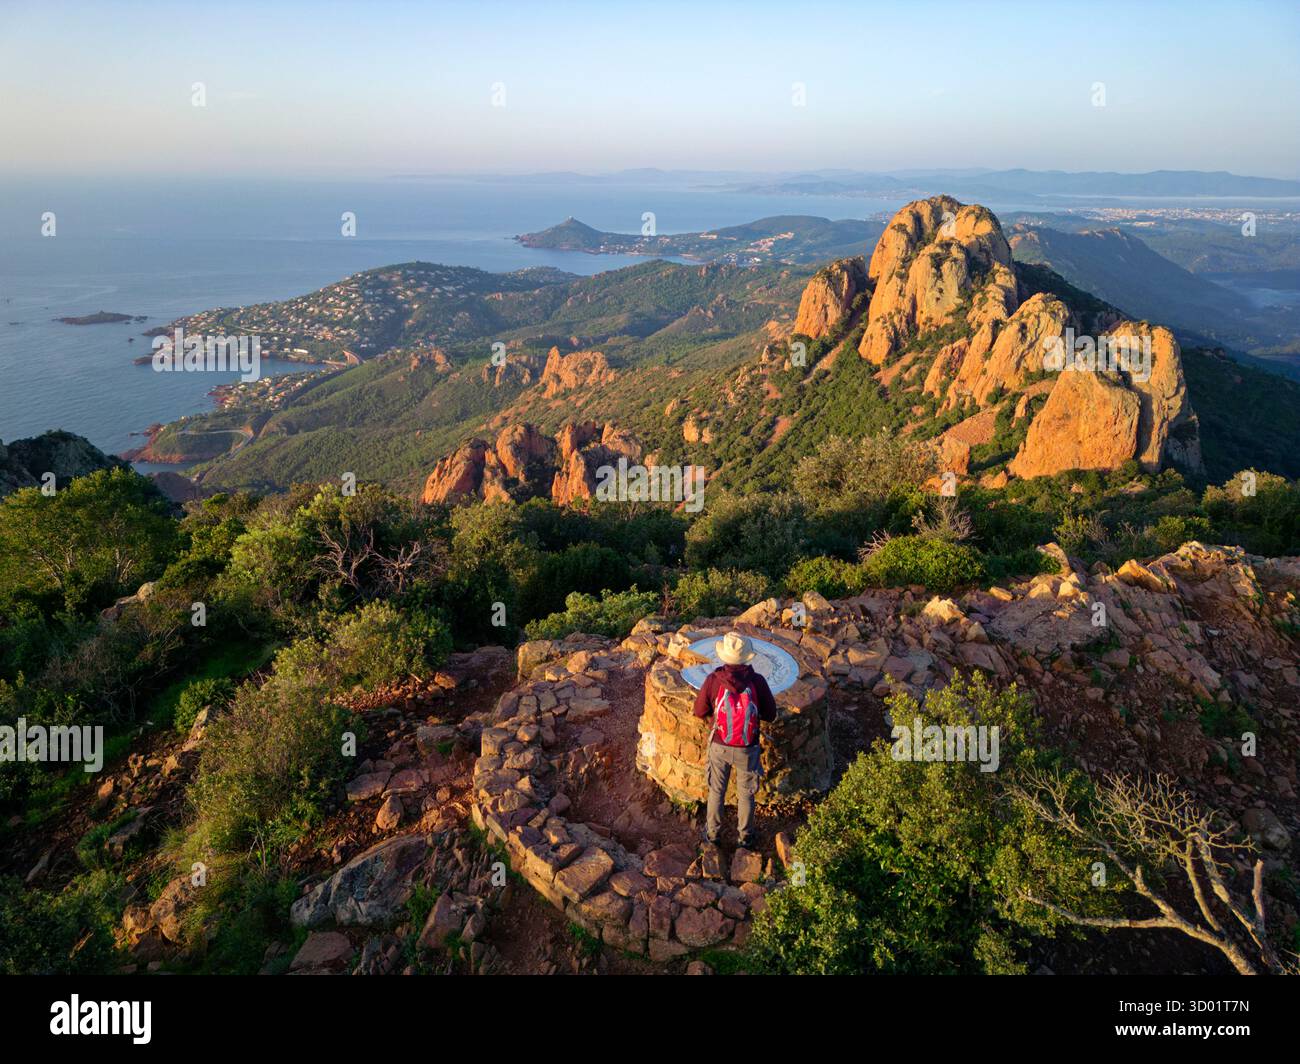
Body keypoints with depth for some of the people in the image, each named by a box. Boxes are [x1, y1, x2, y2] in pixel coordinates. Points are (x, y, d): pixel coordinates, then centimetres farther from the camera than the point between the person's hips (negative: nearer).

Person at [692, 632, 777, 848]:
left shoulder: (713, 680, -21)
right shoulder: (757, 681, -21)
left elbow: (699, 711, -7)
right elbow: (770, 714, -8)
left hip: (719, 746, 0)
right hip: (747, 749, 0)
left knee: (716, 791, 23)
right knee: (745, 793, 23)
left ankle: (712, 833, 41)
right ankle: (744, 835, 40)